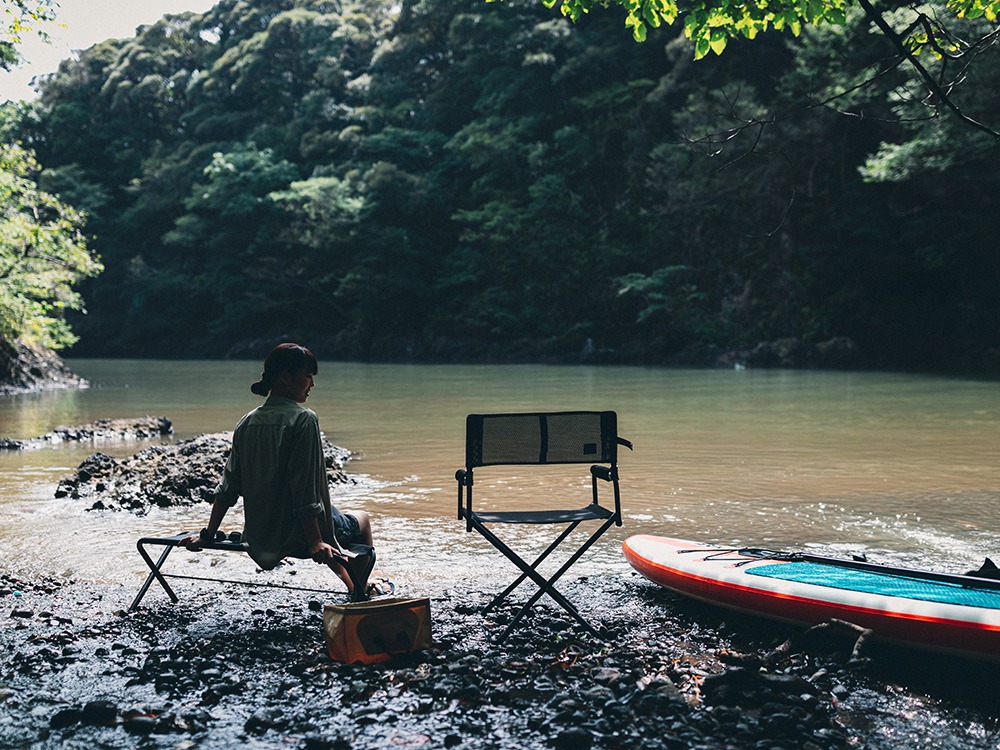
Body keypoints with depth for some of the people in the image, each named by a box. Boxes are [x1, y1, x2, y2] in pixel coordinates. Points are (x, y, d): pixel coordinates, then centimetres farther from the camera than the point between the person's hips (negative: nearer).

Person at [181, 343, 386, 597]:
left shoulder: (247, 423, 4)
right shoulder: (303, 419, -16)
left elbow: (227, 487, 5)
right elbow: (306, 489, -23)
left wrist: (208, 534, 12)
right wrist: (315, 542, -22)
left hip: (257, 540, 7)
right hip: (295, 536, -7)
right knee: (362, 519, 22)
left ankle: (352, 586, 52)